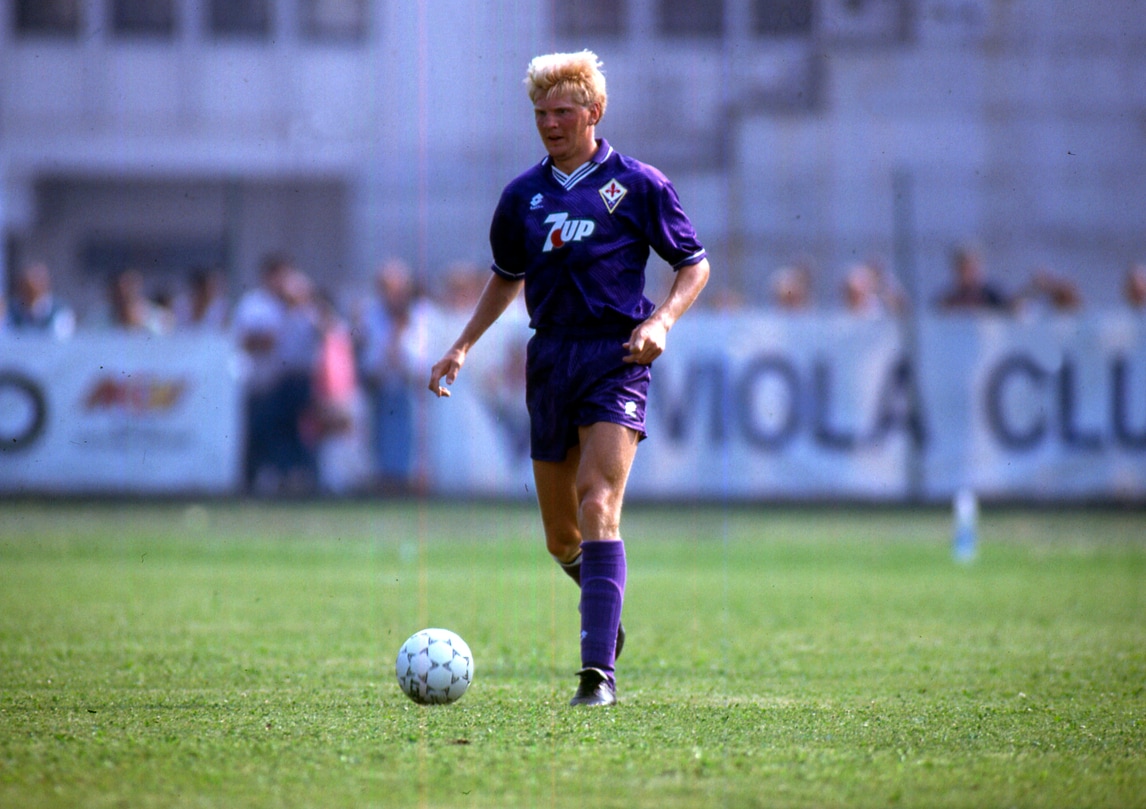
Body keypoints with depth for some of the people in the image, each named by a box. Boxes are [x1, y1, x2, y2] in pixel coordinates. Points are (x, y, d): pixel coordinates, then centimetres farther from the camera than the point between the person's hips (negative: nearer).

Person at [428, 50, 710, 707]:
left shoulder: (638, 185, 0)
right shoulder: (523, 196, 12)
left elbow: (695, 265, 6)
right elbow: (507, 277, 26)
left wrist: (661, 321, -11)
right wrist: (462, 347, 18)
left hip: (616, 357, -5)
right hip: (550, 358, 5)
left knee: (597, 507, -20)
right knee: (562, 536, 8)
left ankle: (599, 670, -24)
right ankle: (609, 604, 40)